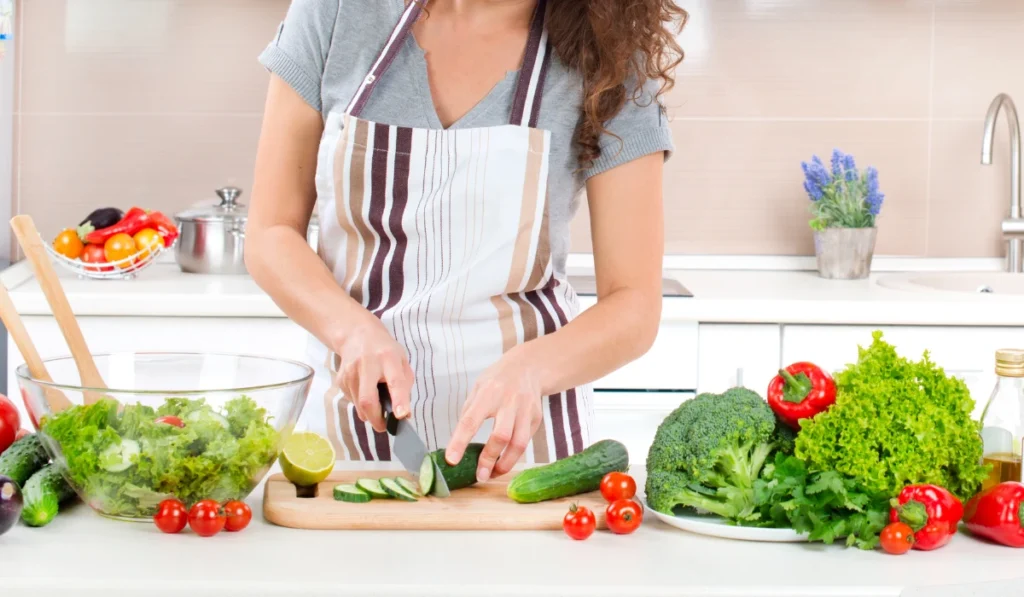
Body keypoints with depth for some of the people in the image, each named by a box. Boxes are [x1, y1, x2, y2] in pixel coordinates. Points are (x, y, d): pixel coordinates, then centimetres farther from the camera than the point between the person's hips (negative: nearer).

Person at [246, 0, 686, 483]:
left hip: (511, 430, -1)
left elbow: (635, 307, -9)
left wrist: (528, 368, -29)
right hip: (353, 403, 1)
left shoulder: (609, 61, -8)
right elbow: (270, 235, -2)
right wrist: (355, 329, -21)